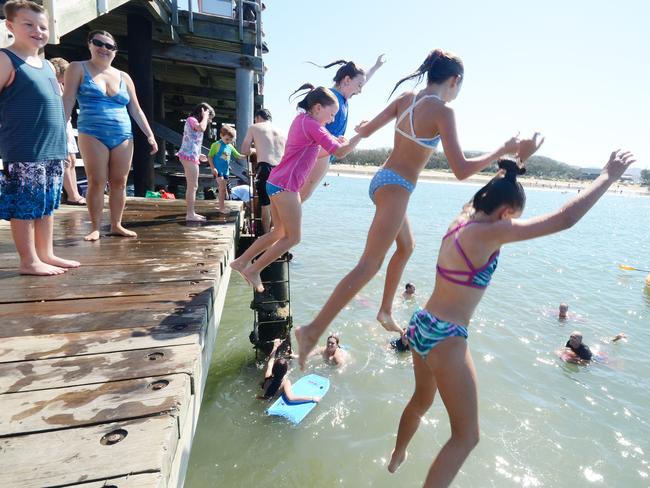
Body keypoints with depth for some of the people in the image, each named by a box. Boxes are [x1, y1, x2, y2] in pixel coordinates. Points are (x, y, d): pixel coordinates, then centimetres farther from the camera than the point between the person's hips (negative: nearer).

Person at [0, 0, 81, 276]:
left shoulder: (47, 66, 18)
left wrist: (62, 144, 19)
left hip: (53, 150, 8)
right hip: (23, 152, -7)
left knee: (48, 205, 12)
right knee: (25, 206, -2)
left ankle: (46, 254, 21)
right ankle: (28, 261, 7)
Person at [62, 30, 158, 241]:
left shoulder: (124, 77, 16)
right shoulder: (78, 68, 7)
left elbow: (136, 110, 17)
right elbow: (67, 100, -1)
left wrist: (150, 135, 8)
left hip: (123, 136, 3)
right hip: (92, 135, -3)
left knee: (119, 182, 2)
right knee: (97, 183, -6)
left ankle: (116, 225, 13)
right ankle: (95, 228, 4)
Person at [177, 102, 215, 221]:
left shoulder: (194, 121, 22)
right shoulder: (191, 119, -7)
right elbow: (202, 128, -30)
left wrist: (198, 155, 18)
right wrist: (204, 116, -14)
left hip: (191, 156, 10)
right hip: (189, 156, -10)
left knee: (192, 186, 13)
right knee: (193, 186, -9)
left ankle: (191, 213, 19)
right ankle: (190, 214, -7)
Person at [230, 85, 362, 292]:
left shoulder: (301, 120, 18)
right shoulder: (311, 124, -10)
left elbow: (312, 153, 27)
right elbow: (340, 152, -15)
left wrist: (334, 142, 15)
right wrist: (361, 133, -4)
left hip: (276, 183, 10)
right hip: (285, 186, -10)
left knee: (279, 233, 17)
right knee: (293, 237, -1)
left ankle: (241, 261, 22)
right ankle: (253, 271, 5)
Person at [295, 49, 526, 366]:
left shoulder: (406, 99, 7)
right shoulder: (441, 110, -14)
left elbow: (365, 130, 12)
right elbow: (461, 170, -18)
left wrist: (361, 128, 36)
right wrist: (503, 150, -5)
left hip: (383, 179, 10)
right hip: (396, 188, -9)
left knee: (406, 247, 26)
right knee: (368, 266, -8)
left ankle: (385, 311, 37)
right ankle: (312, 331, -9)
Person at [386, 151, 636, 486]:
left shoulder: (463, 219, 4)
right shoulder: (488, 232, -19)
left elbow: (492, 192, 25)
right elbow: (565, 219, -18)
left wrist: (514, 161, 33)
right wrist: (608, 176, -6)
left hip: (421, 326, 9)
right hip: (446, 339, -9)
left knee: (421, 400, 32)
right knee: (466, 436, 9)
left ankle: (397, 457, 56)